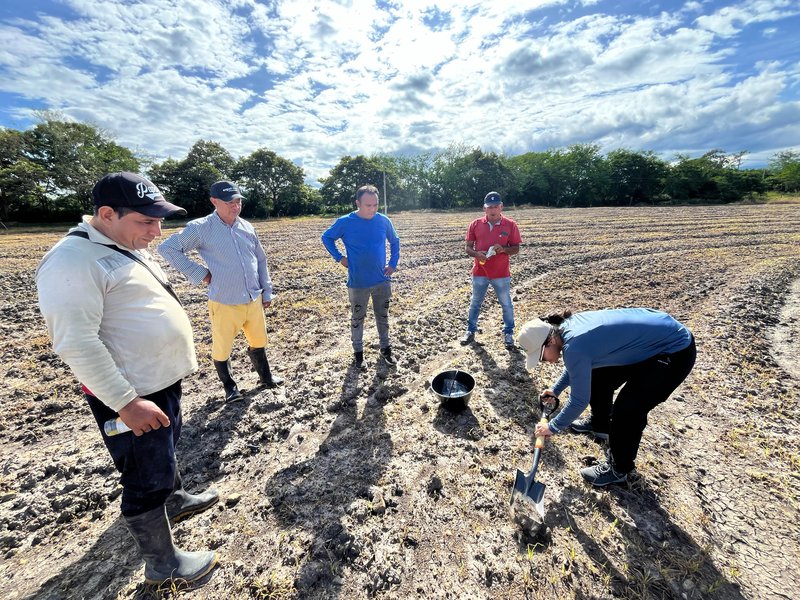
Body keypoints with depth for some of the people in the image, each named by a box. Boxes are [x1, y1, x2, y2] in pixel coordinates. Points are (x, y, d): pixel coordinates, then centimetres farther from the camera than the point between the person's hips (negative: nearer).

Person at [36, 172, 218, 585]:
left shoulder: (127, 248, 8)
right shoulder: (74, 261, -22)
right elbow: (77, 344, -25)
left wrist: (174, 364, 22)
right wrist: (126, 401, -24)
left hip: (164, 380, 9)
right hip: (133, 395, -9)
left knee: (166, 449, 29)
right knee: (147, 481, 8)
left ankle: (175, 500, 54)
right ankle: (162, 564, 29)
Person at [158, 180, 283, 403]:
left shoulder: (247, 227, 5)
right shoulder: (200, 228, -9)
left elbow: (261, 260, 12)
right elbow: (167, 248, -7)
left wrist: (267, 291, 11)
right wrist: (198, 273, -10)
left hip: (254, 300, 4)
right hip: (224, 303, -4)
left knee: (258, 342, 18)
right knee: (222, 349, 10)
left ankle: (265, 377, 40)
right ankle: (230, 387, 33)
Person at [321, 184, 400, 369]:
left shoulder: (384, 221, -3)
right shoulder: (345, 222, -10)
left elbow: (395, 241, 13)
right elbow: (326, 237, 4)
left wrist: (393, 264, 4)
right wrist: (339, 257, -5)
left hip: (382, 281, 3)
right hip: (358, 283, -2)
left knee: (383, 316, 15)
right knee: (357, 319, 12)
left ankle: (385, 348, 33)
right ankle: (358, 352, 30)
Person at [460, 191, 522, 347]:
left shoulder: (510, 225, -5)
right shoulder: (475, 224, -2)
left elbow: (516, 248, -1)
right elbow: (468, 247, 2)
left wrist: (503, 249, -22)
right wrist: (476, 254, -19)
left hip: (501, 274, -1)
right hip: (479, 272, 1)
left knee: (506, 304, 10)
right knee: (475, 303, 13)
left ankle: (508, 333, 28)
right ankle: (470, 332, 28)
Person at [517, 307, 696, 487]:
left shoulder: (574, 347, -31)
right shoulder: (567, 325, -5)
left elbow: (579, 400, -20)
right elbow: (574, 367, 16)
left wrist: (553, 427, -6)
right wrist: (555, 389, 21)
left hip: (676, 350, -9)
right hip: (650, 333, 9)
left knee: (627, 411, -9)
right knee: (599, 379, 17)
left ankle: (618, 470, 14)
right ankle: (599, 424, 42)